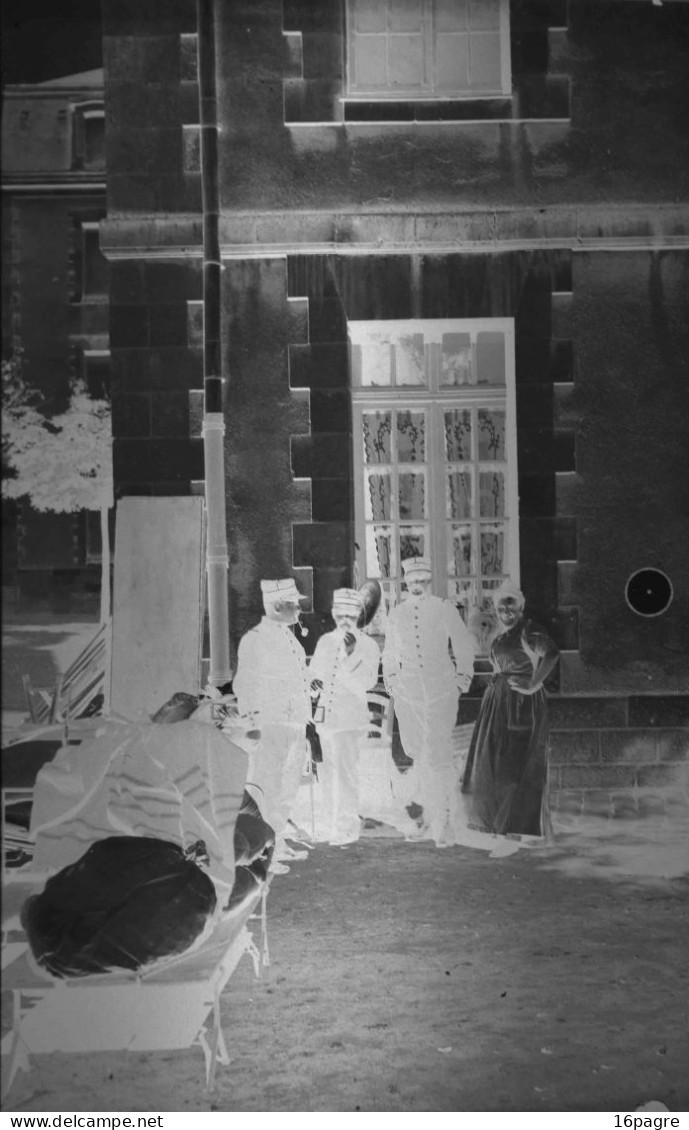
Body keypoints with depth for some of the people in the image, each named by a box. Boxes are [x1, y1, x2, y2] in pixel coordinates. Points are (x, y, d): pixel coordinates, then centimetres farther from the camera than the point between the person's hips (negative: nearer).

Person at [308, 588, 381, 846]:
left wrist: (353, 652, -25)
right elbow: (314, 671, 20)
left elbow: (368, 682, -15)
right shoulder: (324, 641, 13)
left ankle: (347, 827, 2)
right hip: (322, 716, 5)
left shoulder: (368, 645, -3)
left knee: (346, 772, -8)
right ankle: (329, 823, 26)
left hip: (349, 719, -5)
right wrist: (313, 685, -3)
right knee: (325, 773, 13)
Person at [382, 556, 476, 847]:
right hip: (408, 695, 3)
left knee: (440, 757, -9)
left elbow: (464, 646, 8)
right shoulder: (396, 614, 10)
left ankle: (444, 825, -2)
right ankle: (429, 818, 19)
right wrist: (391, 681, 15)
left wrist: (462, 678, 5)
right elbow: (390, 653, 21)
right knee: (418, 757, 8)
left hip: (441, 691, -3)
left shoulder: (444, 610, 1)